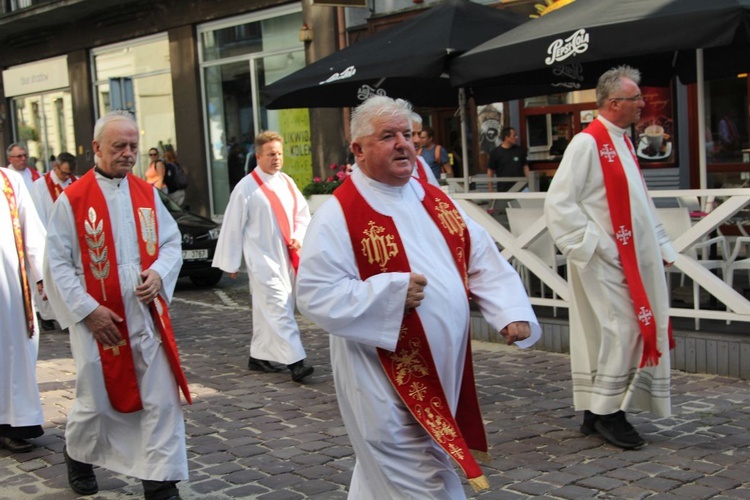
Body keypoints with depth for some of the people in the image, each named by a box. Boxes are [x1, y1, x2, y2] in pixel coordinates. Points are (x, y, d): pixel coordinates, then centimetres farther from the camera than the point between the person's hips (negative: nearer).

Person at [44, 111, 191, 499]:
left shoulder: (146, 194, 6)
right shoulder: (72, 199, -8)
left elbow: (172, 242, 9)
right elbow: (57, 262, -6)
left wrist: (158, 273, -12)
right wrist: (88, 310, -12)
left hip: (148, 318, 3)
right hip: (98, 321, -3)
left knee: (162, 401, 0)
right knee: (97, 401, 12)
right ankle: (77, 455, 42)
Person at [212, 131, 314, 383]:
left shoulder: (287, 182, 8)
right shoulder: (246, 187, -9)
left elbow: (302, 213, 15)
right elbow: (233, 227, -5)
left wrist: (298, 237, -4)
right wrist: (230, 263, -3)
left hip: (286, 257, 6)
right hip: (262, 260, -6)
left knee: (267, 310, 14)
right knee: (279, 309, -13)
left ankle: (258, 356, 25)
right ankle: (295, 362, -17)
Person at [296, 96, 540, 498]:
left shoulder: (437, 201, 8)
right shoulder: (339, 215, -13)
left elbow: (484, 263, 8)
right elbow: (315, 294, -19)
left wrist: (512, 312, -8)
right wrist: (391, 293, -23)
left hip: (445, 371, 6)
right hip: (386, 382, -6)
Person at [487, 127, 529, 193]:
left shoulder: (520, 150, 7)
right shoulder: (495, 152, -1)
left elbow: (525, 167, 11)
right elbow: (490, 171, 2)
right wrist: (491, 190, 0)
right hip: (503, 190, -3)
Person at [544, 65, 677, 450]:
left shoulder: (622, 143, 15)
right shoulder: (587, 144, -13)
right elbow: (558, 204, -18)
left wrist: (660, 245, 14)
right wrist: (597, 245, -17)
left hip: (634, 260, 8)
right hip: (605, 263, -8)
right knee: (619, 332, -7)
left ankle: (596, 411, 20)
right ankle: (607, 412, 5)